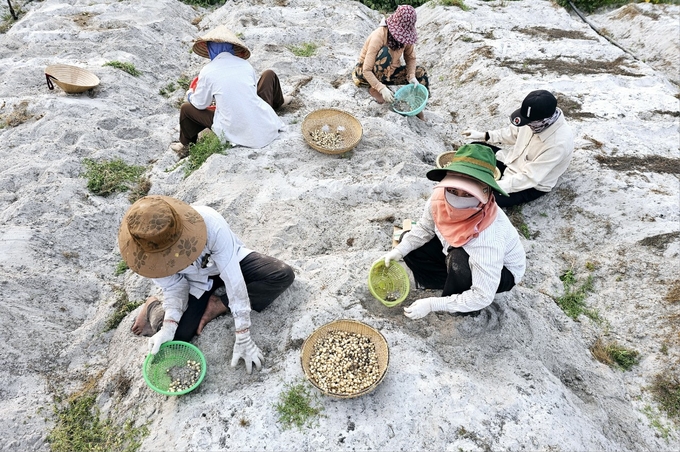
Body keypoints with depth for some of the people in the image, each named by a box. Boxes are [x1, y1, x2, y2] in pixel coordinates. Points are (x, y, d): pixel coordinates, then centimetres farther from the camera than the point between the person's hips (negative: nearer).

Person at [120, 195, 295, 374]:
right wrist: (168, 326, -33)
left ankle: (216, 306, -12)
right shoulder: (149, 249, -30)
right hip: (196, 282, 1)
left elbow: (234, 280, -36)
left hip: (230, 263, 0)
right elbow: (174, 287, -15)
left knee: (283, 275, -25)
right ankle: (154, 307, 16)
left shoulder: (210, 222, -40)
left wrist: (243, 338, -34)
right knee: (177, 334, -19)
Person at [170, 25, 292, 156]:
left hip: (237, 133, -2)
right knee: (269, 74, 22)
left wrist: (190, 94, 29)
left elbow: (200, 104, 5)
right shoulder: (245, 64, 1)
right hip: (264, 127, 2)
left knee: (187, 108, 18)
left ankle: (185, 145, 40)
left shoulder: (207, 71, -7)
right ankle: (278, 102, 50)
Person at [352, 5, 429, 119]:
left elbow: (410, 58, 0)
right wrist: (382, 88, -40)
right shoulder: (379, 36, -30)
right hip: (368, 74, -6)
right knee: (385, 53, -35)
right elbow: (367, 70, -31)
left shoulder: (406, 35, -14)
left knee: (420, 73, -8)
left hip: (389, 72, 6)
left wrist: (411, 76, -19)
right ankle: (373, 88, -17)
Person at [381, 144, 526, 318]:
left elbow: (483, 297, -35)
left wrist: (432, 304, -33)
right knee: (411, 246, -5)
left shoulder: (488, 238, -43)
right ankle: (458, 285, 1)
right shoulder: (440, 197, -27)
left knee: (459, 260, -37)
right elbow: (425, 228, -4)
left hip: (502, 271, -6)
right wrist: (400, 250, -17)